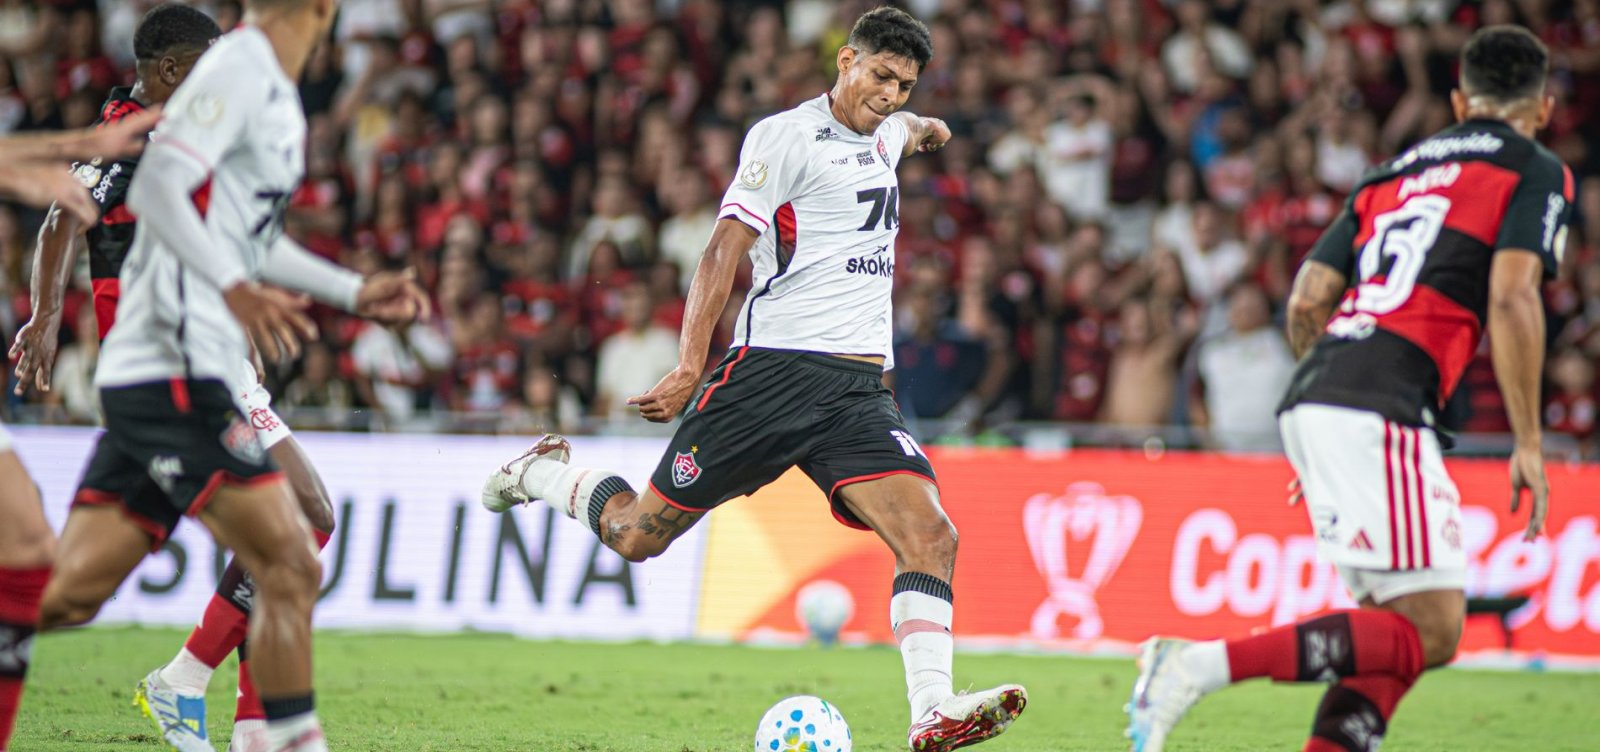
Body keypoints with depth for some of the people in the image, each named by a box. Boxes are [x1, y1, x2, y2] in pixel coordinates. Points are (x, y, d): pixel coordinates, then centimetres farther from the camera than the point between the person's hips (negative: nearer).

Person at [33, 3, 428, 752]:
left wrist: (355, 292, 31)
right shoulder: (240, 68, -10)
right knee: (289, 566, -10)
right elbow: (156, 185, -21)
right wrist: (235, 288, -31)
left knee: (70, 592, 5)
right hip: (174, 373, -9)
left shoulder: (274, 94, 18)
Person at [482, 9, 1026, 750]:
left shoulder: (883, 136, 18)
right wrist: (689, 368, -20)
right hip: (773, 369, -6)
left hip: (858, 387, 6)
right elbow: (724, 251, -12)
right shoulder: (787, 135, -6)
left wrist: (924, 127, 69)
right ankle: (540, 473, 30)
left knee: (931, 536, -17)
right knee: (637, 535, 0)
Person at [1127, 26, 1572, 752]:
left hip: (1310, 398, 8)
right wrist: (1528, 444, -5)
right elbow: (1511, 298, -8)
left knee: (1399, 625, 14)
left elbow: (1306, 301, 19)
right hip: (1380, 409, -8)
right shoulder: (1537, 173, 8)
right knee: (1429, 633, -9)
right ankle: (1204, 664, -23)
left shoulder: (1393, 173, 26)